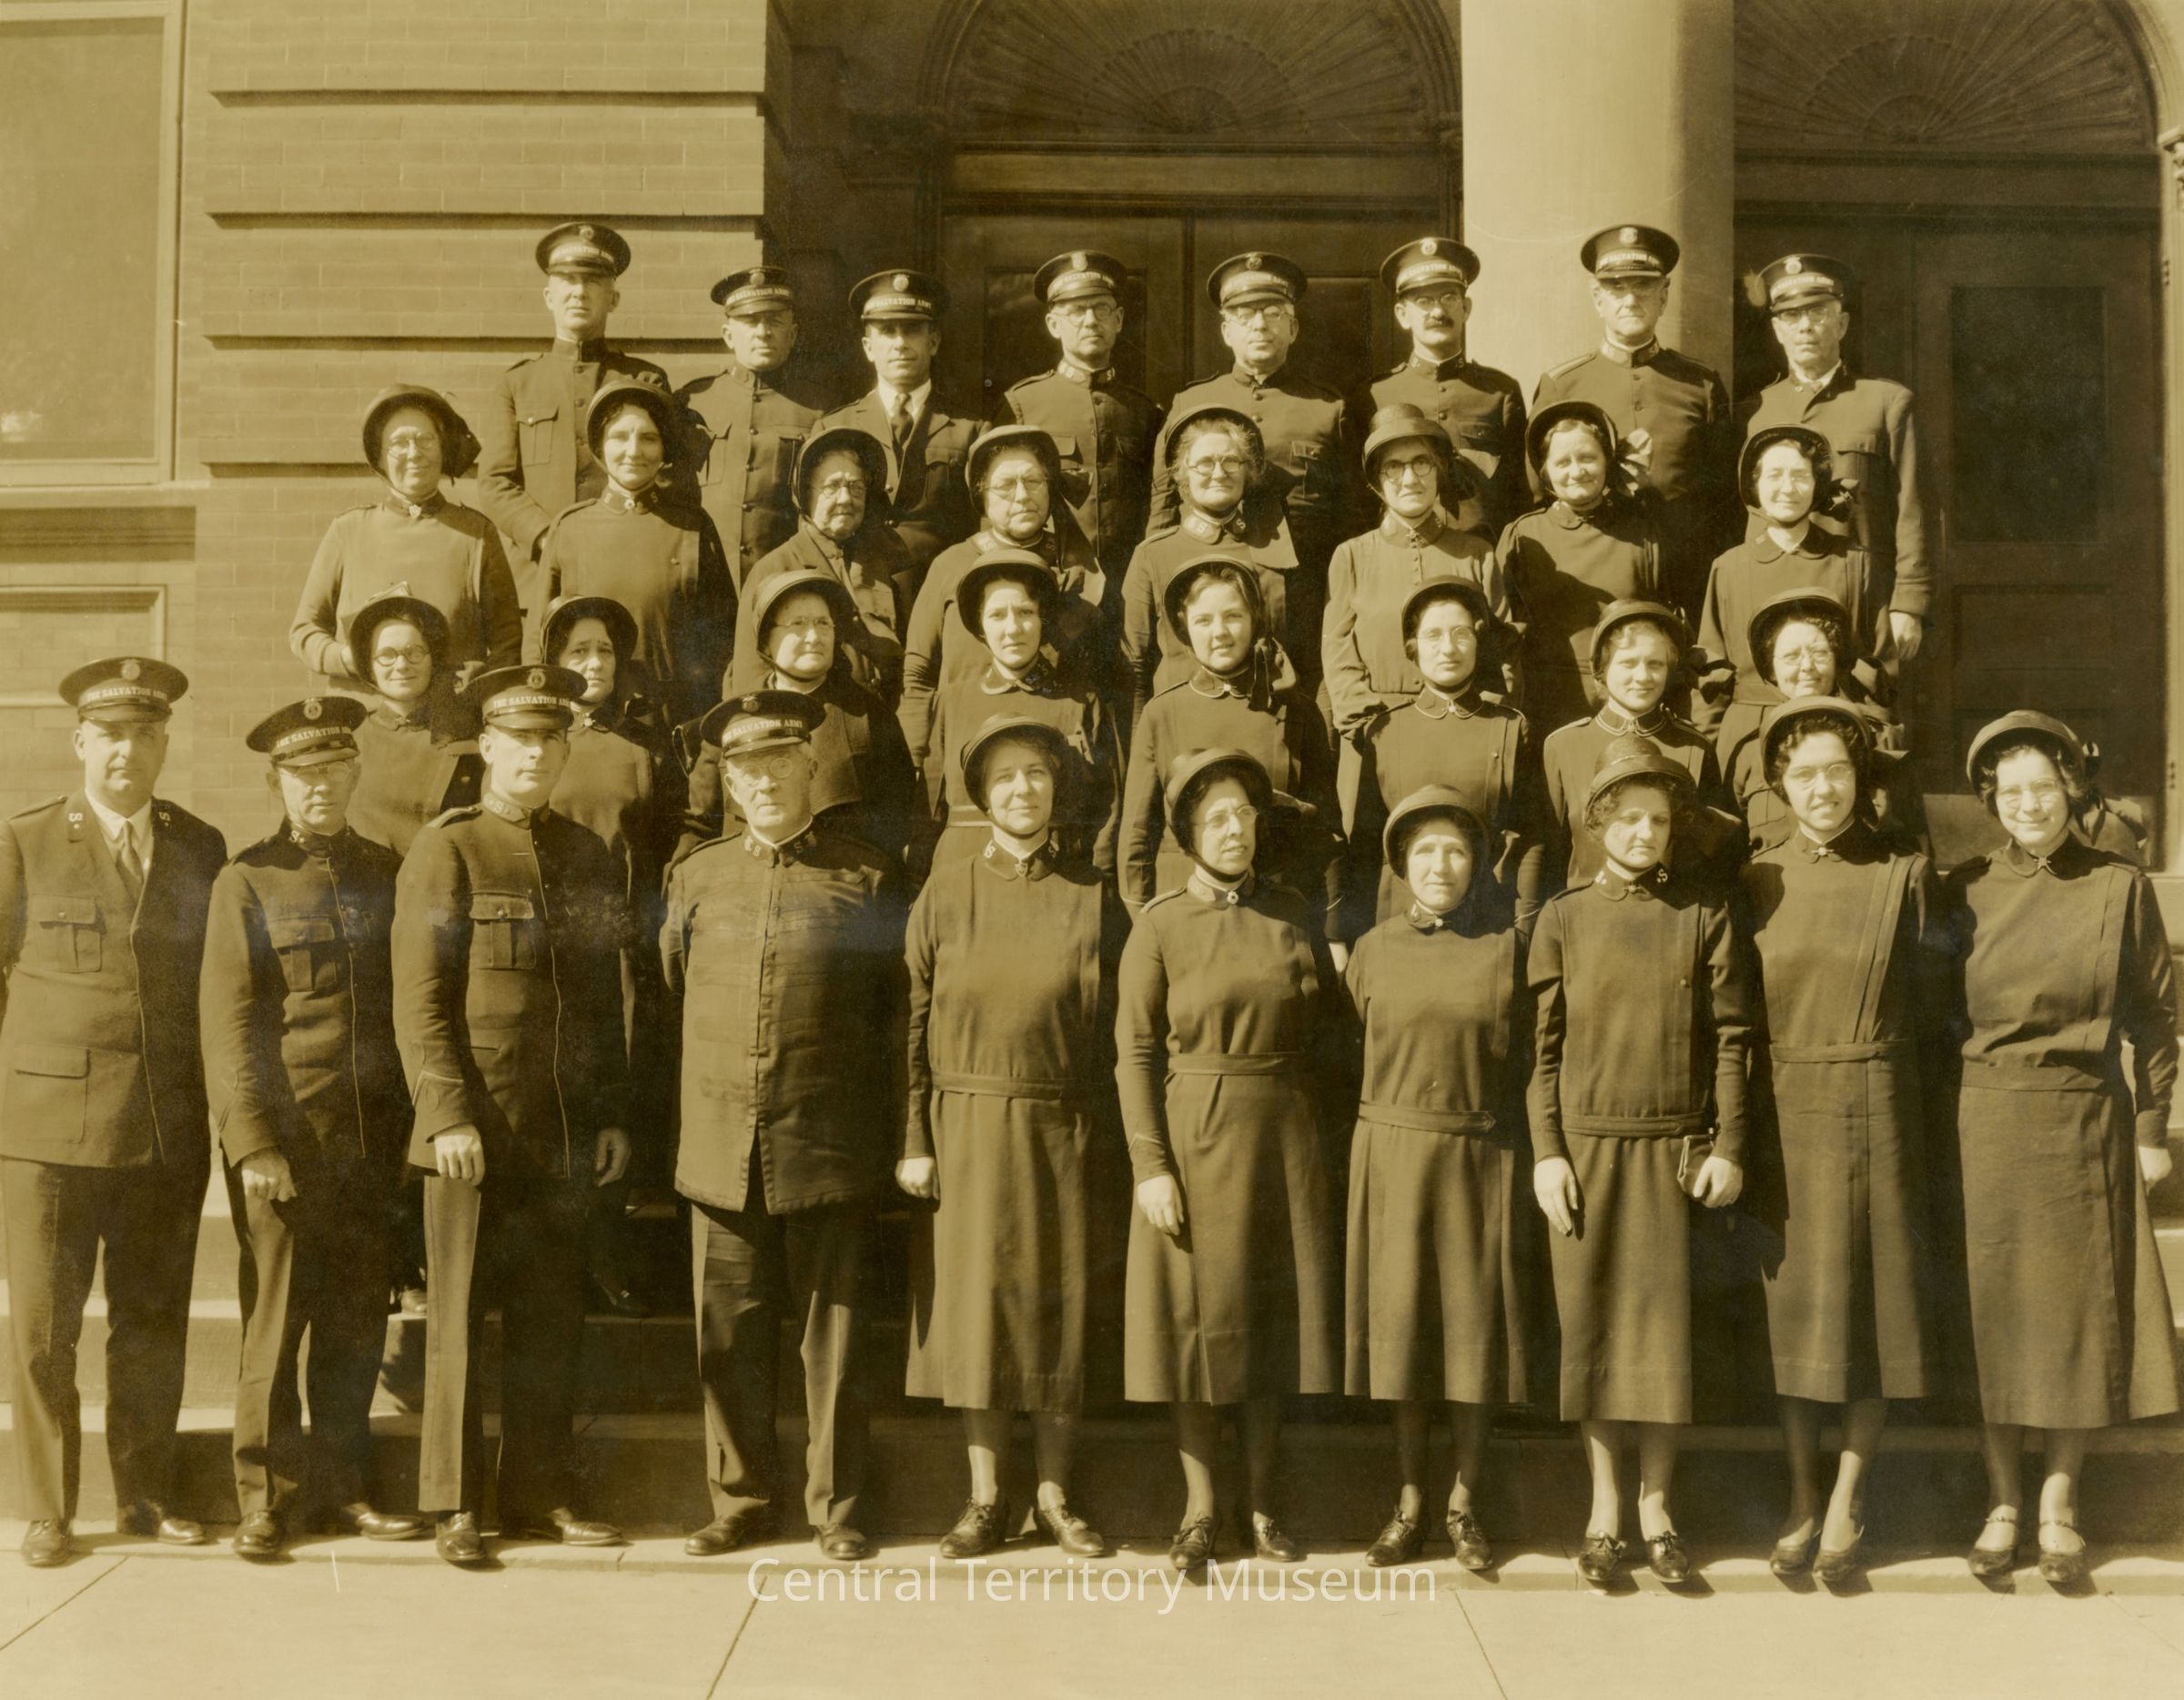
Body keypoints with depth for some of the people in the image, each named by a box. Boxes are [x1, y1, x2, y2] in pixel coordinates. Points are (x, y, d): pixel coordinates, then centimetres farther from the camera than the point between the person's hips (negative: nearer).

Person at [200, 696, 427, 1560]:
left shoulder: (386, 873, 11)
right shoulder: (247, 882, 1)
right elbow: (227, 1025, -4)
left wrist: (407, 1128, 6)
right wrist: (252, 1144, -11)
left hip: (370, 1139, 3)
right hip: (284, 1140, -3)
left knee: (356, 1326, 8)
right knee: (275, 1322, 1)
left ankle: (342, 1487, 20)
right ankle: (268, 1497, 12)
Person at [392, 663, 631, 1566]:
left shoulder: (588, 856, 12)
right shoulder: (445, 851, -3)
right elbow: (420, 1002, -7)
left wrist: (611, 1116, 10)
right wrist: (448, 1116, -14)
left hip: (565, 1135, 5)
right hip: (474, 1132, -5)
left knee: (552, 1321, 9)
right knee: (460, 1318, 3)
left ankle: (539, 1493, 19)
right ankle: (453, 1505, 12)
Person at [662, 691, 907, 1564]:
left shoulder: (867, 878, 3)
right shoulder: (696, 877, 11)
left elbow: (896, 1014, 5)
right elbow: (668, 993, 18)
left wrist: (901, 1138, 2)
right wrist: (670, 1122, 14)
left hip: (829, 1148, -2)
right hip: (720, 1146, 3)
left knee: (831, 1330, 4)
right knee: (729, 1334, 7)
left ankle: (835, 1507, 15)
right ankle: (740, 1499, 20)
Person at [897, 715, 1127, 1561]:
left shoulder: (1091, 898, 3)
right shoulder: (945, 894, 2)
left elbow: (1113, 1031, 3)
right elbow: (912, 1024, 1)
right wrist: (913, 1140, -5)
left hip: (1060, 1128, 0)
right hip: (966, 1128, 0)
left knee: (1059, 1301, 5)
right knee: (974, 1298, 4)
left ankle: (1055, 1497, 18)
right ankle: (984, 1500, 15)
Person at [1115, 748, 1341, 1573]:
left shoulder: (1293, 913, 6)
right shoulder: (1160, 923, -4)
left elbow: (1325, 1018, 15)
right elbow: (1135, 1052, -7)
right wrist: (1150, 1166, -13)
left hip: (1284, 1137, 3)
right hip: (1194, 1139, -3)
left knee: (1273, 1315, 8)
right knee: (1198, 1320, 3)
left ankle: (1263, 1507, 20)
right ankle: (1200, 1511, 15)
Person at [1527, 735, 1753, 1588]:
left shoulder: (1704, 918, 4)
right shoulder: (1563, 917, 4)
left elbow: (1730, 1038, 3)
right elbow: (1541, 1044, 3)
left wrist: (1727, 1146, -3)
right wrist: (1547, 1151, -3)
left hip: (1675, 1148, 0)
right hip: (1586, 1145, 0)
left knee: (1667, 1321, 2)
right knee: (1590, 1321, 4)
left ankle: (1656, 1501, 16)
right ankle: (1604, 1506, 16)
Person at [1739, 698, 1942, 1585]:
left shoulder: (1905, 876, -1)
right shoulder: (1757, 880, 3)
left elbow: (1925, 1009, 4)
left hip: (1877, 1110, -1)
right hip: (1784, 1114, 2)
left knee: (1871, 1302, 2)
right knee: (1791, 1303, 7)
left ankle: (1845, 1504, 13)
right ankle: (1803, 1497, 18)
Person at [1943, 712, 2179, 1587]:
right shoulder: (1966, 890, 3)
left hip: (2082, 1123, -1)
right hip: (1982, 1123, 1)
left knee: (2078, 1312, 4)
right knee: (1990, 1309, 4)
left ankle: (2059, 1505, 18)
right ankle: (2002, 1502, 17)